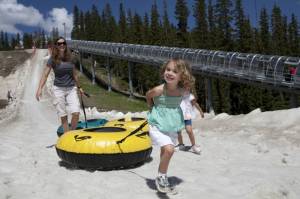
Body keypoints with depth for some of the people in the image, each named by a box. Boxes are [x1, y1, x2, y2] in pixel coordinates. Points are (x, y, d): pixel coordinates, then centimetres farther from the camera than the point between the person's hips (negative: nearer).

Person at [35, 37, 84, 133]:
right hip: (58, 89, -2)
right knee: (63, 116, 1)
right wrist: (39, 89, -19)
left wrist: (79, 87, 27)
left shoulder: (70, 58, 6)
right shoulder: (53, 59, -3)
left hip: (71, 89, 2)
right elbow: (45, 75, -7)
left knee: (76, 113, -12)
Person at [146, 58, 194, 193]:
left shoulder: (181, 91, -9)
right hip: (157, 125, -5)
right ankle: (161, 177, 0)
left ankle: (163, 180, 39)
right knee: (169, 149, -24)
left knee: (165, 152, 18)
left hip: (172, 127, 5)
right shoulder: (159, 90, -23)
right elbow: (148, 95, -1)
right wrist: (152, 108, 9)